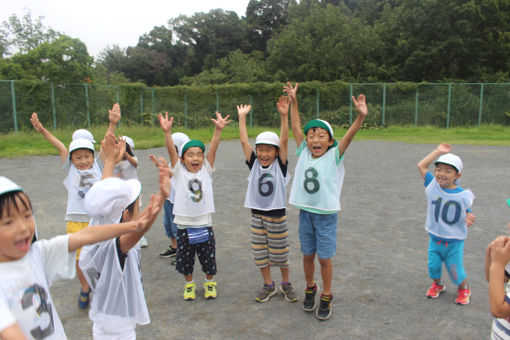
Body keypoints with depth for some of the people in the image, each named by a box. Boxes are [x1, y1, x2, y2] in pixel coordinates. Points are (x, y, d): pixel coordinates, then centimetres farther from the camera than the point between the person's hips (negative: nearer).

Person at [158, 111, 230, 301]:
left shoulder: (206, 170, 0)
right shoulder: (179, 172, -2)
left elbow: (213, 149, -13)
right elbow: (171, 151, -16)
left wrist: (218, 130, -25)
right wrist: (167, 132, -31)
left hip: (204, 223, 1)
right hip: (184, 224, 0)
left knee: (208, 257, 12)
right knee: (185, 258, 12)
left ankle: (210, 283, 36)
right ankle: (189, 284, 36)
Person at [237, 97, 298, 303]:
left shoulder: (280, 165, -7)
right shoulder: (254, 164, -1)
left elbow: (284, 141, -18)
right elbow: (244, 141, -6)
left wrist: (284, 115, -27)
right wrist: (242, 117, -9)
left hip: (277, 215, -3)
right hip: (257, 215, 3)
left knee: (280, 253, 10)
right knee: (260, 253, 11)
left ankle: (286, 284, 31)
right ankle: (269, 286, 29)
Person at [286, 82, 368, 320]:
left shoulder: (334, 156, -8)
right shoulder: (304, 154, 1)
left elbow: (349, 136, -21)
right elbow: (296, 128, 5)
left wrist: (361, 116, -36)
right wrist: (293, 102, 4)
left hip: (326, 214, -3)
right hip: (305, 212, 3)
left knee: (324, 258, 5)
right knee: (308, 255, 15)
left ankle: (326, 296, 24)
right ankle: (310, 289, 37)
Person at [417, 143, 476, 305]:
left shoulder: (462, 195, -14)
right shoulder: (433, 186, -8)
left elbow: (467, 210, -1)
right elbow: (421, 166, -5)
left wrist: (469, 218, -24)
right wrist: (438, 151, -5)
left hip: (454, 241, -2)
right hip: (435, 238, 3)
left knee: (455, 270, 7)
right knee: (433, 266, 9)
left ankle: (463, 289, 39)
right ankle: (437, 285, 41)